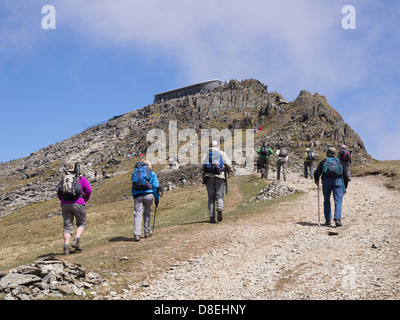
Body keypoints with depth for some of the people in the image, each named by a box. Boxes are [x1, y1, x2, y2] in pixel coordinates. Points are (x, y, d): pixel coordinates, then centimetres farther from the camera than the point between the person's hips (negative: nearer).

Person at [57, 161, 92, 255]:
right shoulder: (82, 179, 10)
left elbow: (59, 193, 13)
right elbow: (88, 190, 0)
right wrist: (85, 200, 13)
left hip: (65, 205, 2)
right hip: (78, 203, -2)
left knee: (67, 226, 2)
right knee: (81, 224, 14)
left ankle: (66, 245, -16)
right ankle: (76, 240, -9)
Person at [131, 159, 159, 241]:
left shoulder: (134, 172, 20)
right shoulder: (151, 173, 11)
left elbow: (133, 187, 20)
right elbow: (155, 186, 5)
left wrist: (134, 197, 21)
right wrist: (157, 197, 9)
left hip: (137, 195, 1)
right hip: (148, 194, -1)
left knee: (137, 214, -3)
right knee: (147, 213, 17)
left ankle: (136, 234, -15)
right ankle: (147, 232, 22)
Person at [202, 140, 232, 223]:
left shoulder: (206, 154, 12)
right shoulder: (222, 153, 10)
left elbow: (203, 166, -1)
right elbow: (229, 165, 0)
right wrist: (228, 173, 17)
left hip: (209, 177, 1)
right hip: (220, 177, -1)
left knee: (211, 198, 5)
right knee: (219, 196, 3)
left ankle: (212, 217, -1)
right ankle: (220, 209, -27)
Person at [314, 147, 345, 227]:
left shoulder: (323, 161, 14)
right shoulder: (338, 162, 18)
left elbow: (317, 173, 2)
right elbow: (343, 175, 12)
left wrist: (316, 180, 21)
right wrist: (344, 188, 15)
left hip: (326, 180, 0)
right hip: (337, 181, 0)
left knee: (326, 201, 12)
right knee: (338, 201, -2)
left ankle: (328, 220, 12)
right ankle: (337, 218, -18)